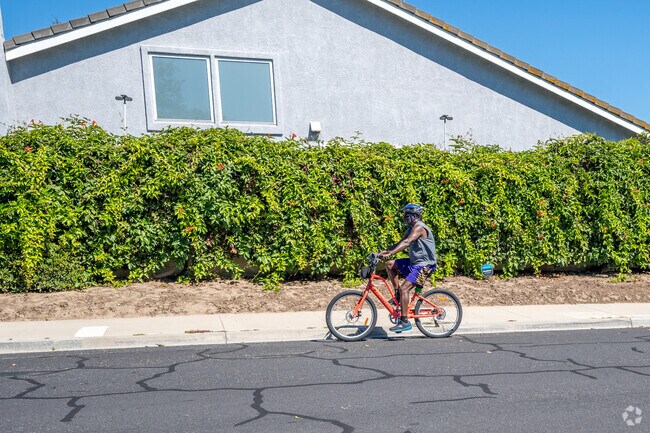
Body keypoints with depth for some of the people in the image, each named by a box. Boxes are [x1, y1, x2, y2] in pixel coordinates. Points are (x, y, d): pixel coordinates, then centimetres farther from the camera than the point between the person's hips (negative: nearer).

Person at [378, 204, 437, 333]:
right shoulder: (412, 228, 14)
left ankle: (404, 322, -13)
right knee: (390, 265, 7)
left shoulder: (419, 227, -17)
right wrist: (383, 252, 3)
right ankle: (398, 295, 10)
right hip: (414, 262, 10)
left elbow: (406, 243, -31)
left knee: (404, 289, -18)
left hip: (424, 265, -10)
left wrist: (390, 253, -39)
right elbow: (400, 243, 13)